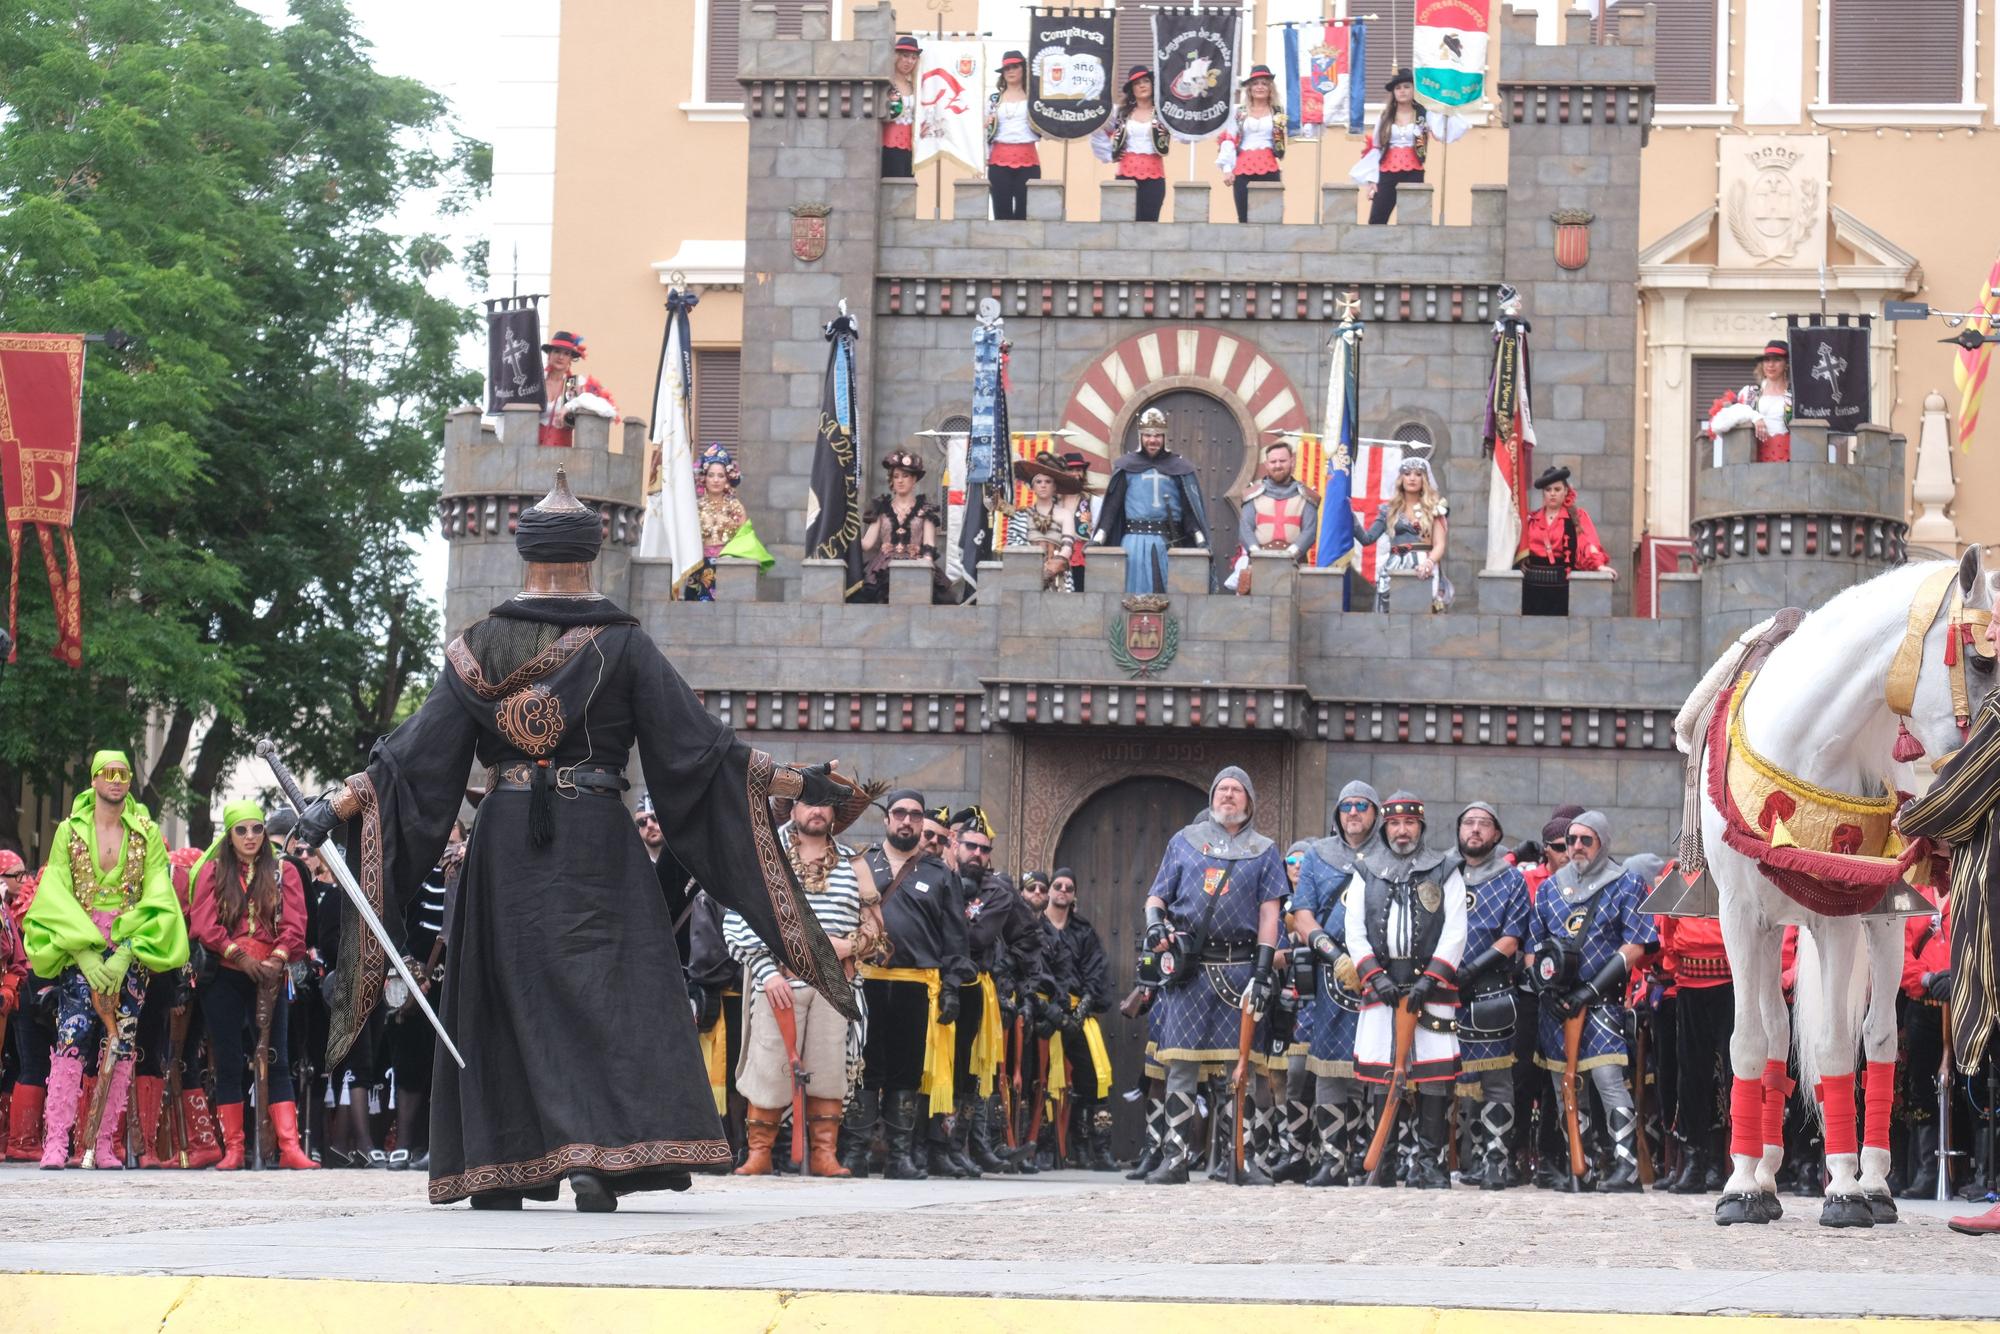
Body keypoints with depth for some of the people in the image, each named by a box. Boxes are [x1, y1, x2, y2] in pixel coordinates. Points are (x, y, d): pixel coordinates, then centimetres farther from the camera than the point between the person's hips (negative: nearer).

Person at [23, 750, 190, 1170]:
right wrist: (85, 953, -14)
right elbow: (55, 896, -1)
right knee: (71, 1039, -13)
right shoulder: (70, 831, 6)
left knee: (121, 1046, -1)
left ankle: (105, 1144, 2)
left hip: (131, 954, 1)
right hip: (78, 952, -1)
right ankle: (56, 1142, -16)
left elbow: (158, 899, -1)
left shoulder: (148, 834, 7)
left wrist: (125, 953, -13)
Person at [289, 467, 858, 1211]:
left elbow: (418, 750, -1)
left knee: (504, 995, 10)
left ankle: (494, 1170, 8)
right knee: (600, 991, -3)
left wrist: (338, 804, 5)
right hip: (596, 841, -2)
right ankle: (598, 1156, -20)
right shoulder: (620, 644, -2)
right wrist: (795, 783, 2)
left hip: (507, 842, 2)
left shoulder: (481, 646, 3)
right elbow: (695, 745, -4)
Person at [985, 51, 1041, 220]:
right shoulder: (994, 99, 11)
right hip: (999, 162, 1)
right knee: (1002, 215, 0)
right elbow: (985, 135, 11)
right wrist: (983, 169, 3)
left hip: (1027, 163, -1)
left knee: (1024, 214, -2)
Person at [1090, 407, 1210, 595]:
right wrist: (1099, 537, -7)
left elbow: (1192, 507, 4)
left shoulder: (1179, 468, 7)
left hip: (1169, 543, 0)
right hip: (1135, 542, 0)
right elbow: (1111, 504, 3)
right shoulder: (1126, 466, 7)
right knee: (1137, 593, -1)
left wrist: (1200, 539, -8)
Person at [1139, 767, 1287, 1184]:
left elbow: (1269, 913, 6)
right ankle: (1175, 1157, -7)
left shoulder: (1264, 852, 14)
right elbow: (1156, 896, 16)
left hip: (1240, 967, 0)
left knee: (1237, 1063, -2)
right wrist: (1155, 924, -7)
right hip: (1189, 967, 0)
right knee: (1181, 1063, -6)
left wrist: (1263, 970, -4)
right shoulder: (1184, 842, 17)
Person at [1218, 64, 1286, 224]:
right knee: (1244, 218, 1)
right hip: (1243, 170, 1)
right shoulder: (1239, 112, 10)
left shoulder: (1278, 112, 9)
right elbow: (1229, 140, 7)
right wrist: (1226, 168, -1)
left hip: (1269, 170, -1)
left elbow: (1287, 140, 8)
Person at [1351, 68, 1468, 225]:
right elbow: (1375, 149, 10)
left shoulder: (1424, 115, 4)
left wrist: (1446, 113, -22)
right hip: (1387, 175, 2)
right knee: (1376, 222, -3)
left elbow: (1442, 134, -11)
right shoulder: (1385, 117, 11)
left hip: (1413, 176, -2)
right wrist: (1371, 179, 4)